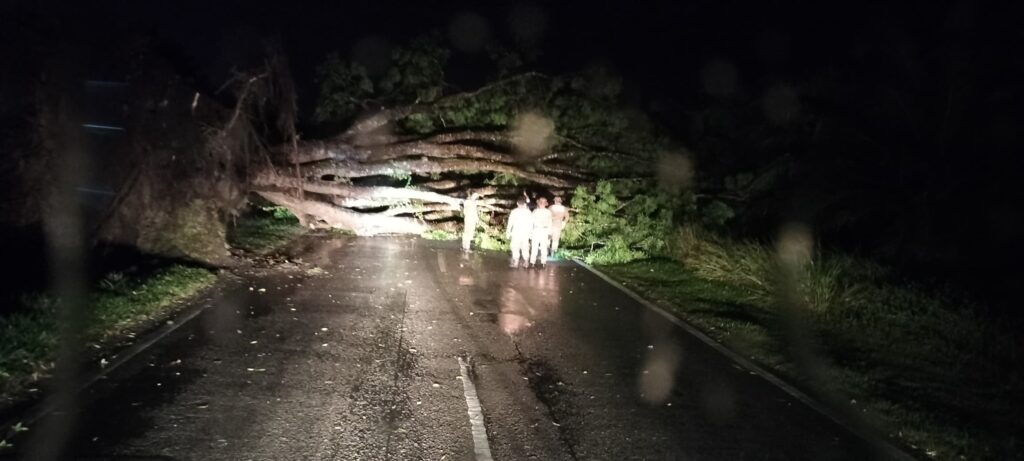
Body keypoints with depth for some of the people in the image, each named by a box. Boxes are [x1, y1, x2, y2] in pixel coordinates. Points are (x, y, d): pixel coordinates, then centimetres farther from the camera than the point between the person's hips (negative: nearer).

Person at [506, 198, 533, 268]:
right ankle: (526, 262, 12)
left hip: (516, 232, -3)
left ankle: (515, 262, 2)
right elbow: (531, 223, 3)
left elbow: (510, 223, -3)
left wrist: (508, 232, 5)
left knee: (515, 247, 3)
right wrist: (530, 232, 10)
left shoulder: (514, 212, -5)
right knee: (525, 247, 11)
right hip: (526, 233, 3)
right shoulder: (528, 212, 1)